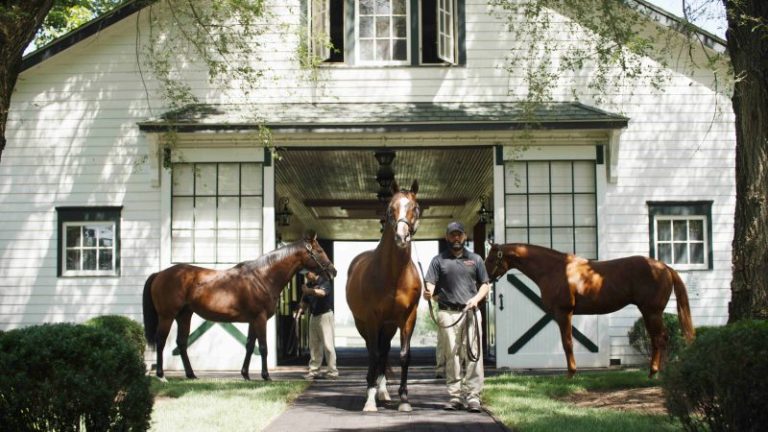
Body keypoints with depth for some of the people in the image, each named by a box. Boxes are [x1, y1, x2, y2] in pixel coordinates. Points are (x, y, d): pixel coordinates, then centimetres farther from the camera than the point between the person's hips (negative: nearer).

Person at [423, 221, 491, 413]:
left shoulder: (475, 259, 13)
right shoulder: (439, 260, 9)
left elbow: (485, 284, 13)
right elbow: (430, 283, 0)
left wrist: (476, 298, -6)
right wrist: (428, 293, -23)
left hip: (471, 311, 1)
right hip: (448, 312, 0)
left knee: (473, 354, -5)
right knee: (451, 355, 2)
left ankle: (473, 396, -3)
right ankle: (455, 396, 7)